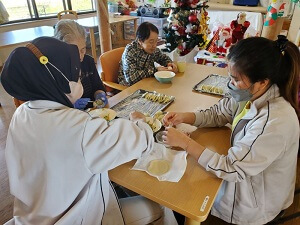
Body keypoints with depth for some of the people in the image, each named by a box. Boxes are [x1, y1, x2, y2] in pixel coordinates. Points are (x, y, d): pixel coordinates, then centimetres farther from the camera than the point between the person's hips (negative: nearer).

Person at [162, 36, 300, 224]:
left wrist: (184, 142, -27)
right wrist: (183, 117, -16)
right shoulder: (252, 95, -14)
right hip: (243, 169, 6)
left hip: (255, 201, -6)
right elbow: (218, 113, 0)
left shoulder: (275, 123, -36)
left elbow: (230, 169, -31)